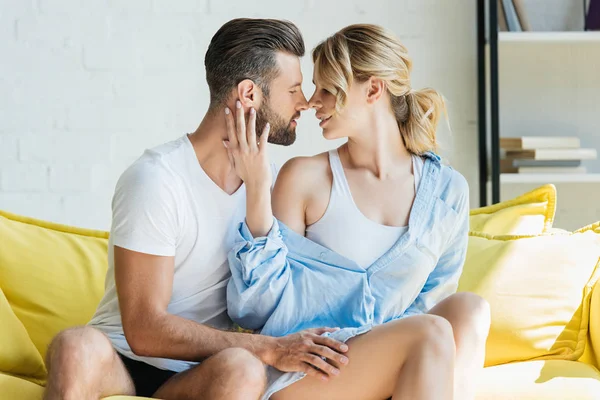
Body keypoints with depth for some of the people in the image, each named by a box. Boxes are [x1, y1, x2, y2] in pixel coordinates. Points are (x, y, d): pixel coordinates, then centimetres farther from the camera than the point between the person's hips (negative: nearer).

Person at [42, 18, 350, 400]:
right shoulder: (156, 179, -13)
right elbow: (144, 330, -19)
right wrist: (269, 349, -24)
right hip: (122, 365, -4)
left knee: (242, 369, -33)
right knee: (78, 347, -40)